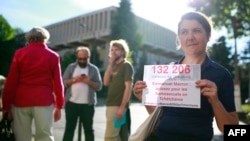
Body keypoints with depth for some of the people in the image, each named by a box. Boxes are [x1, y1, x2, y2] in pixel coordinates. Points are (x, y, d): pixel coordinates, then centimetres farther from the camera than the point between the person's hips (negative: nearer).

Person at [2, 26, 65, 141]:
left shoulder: (19, 53, 4)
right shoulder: (53, 56, 3)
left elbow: (10, 82, 2)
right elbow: (58, 83, 2)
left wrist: (6, 106, 7)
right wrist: (59, 106, 9)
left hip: (21, 101, 1)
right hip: (44, 101, -1)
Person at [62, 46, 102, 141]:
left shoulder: (94, 69, 3)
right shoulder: (71, 67, 7)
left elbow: (99, 86, -1)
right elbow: (63, 83, 2)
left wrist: (89, 82, -17)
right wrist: (74, 80, -14)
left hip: (88, 104, -1)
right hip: (71, 103, 1)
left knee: (88, 129, 8)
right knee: (69, 127, 8)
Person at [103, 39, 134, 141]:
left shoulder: (126, 66, -7)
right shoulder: (114, 66, 16)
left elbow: (128, 87, -15)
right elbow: (106, 82, 4)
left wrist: (122, 107, -20)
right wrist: (110, 64, -1)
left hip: (118, 106, -8)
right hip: (110, 105, 8)